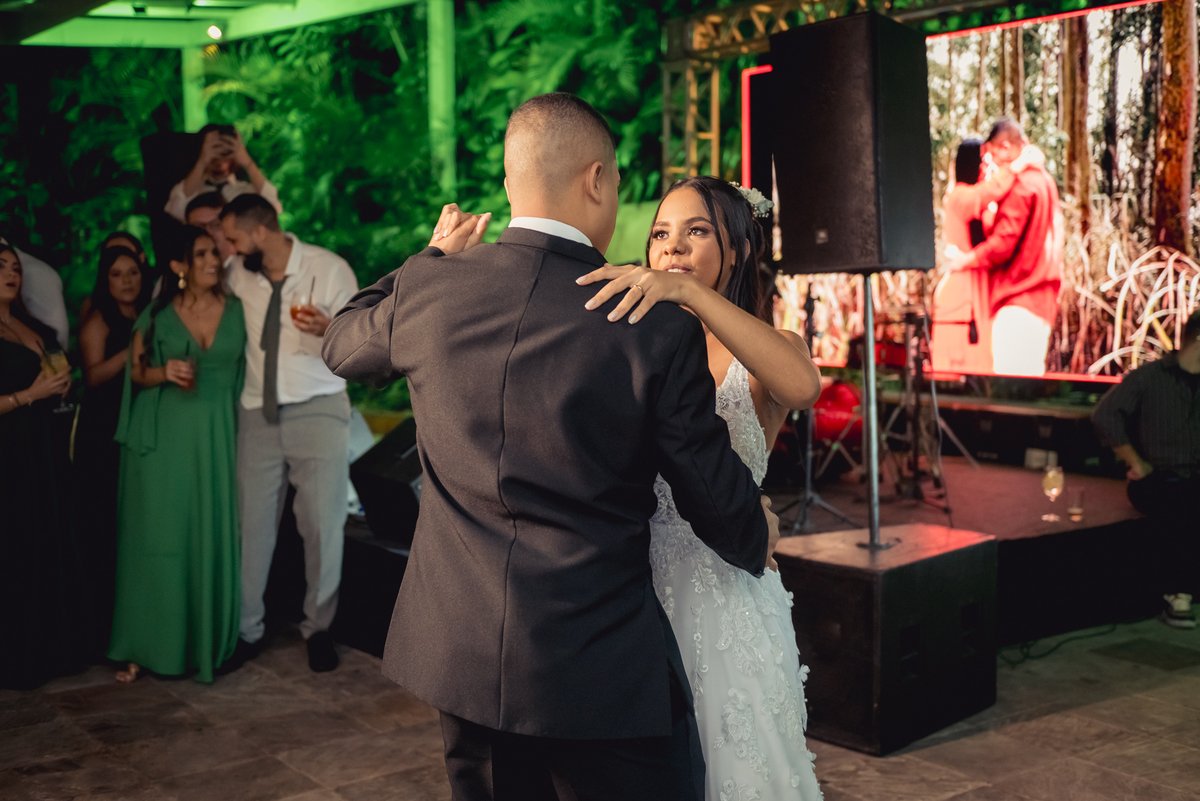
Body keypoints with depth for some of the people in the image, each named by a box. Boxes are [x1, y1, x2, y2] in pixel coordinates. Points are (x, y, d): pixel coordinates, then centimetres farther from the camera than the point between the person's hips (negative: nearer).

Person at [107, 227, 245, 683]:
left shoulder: (236, 311, 6)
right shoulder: (157, 314, 3)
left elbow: (245, 372, 10)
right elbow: (135, 372, 9)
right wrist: (165, 372, -12)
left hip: (215, 436, 1)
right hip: (162, 435, -1)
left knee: (210, 538, 3)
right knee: (157, 538, 0)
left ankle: (205, 641, 14)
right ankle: (146, 647, 8)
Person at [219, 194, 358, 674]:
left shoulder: (329, 269, -5)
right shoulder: (238, 276, 6)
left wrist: (328, 329, -23)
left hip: (318, 409, -3)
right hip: (258, 413, 3)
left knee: (323, 522, -1)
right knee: (252, 523, 3)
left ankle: (318, 628, 16)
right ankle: (246, 629, 17)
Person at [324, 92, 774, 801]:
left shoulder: (428, 289, -5)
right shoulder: (659, 328, -15)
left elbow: (344, 345, 19)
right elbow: (718, 501, -4)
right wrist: (759, 537, 19)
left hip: (458, 653, 5)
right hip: (600, 665, -4)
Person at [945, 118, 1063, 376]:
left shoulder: (1019, 186, -14)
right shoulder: (1044, 180, 16)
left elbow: (1003, 243, -19)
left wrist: (967, 259, -6)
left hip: (1017, 297, -10)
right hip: (1042, 296, 10)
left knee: (1009, 377, -12)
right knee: (1030, 376, 11)